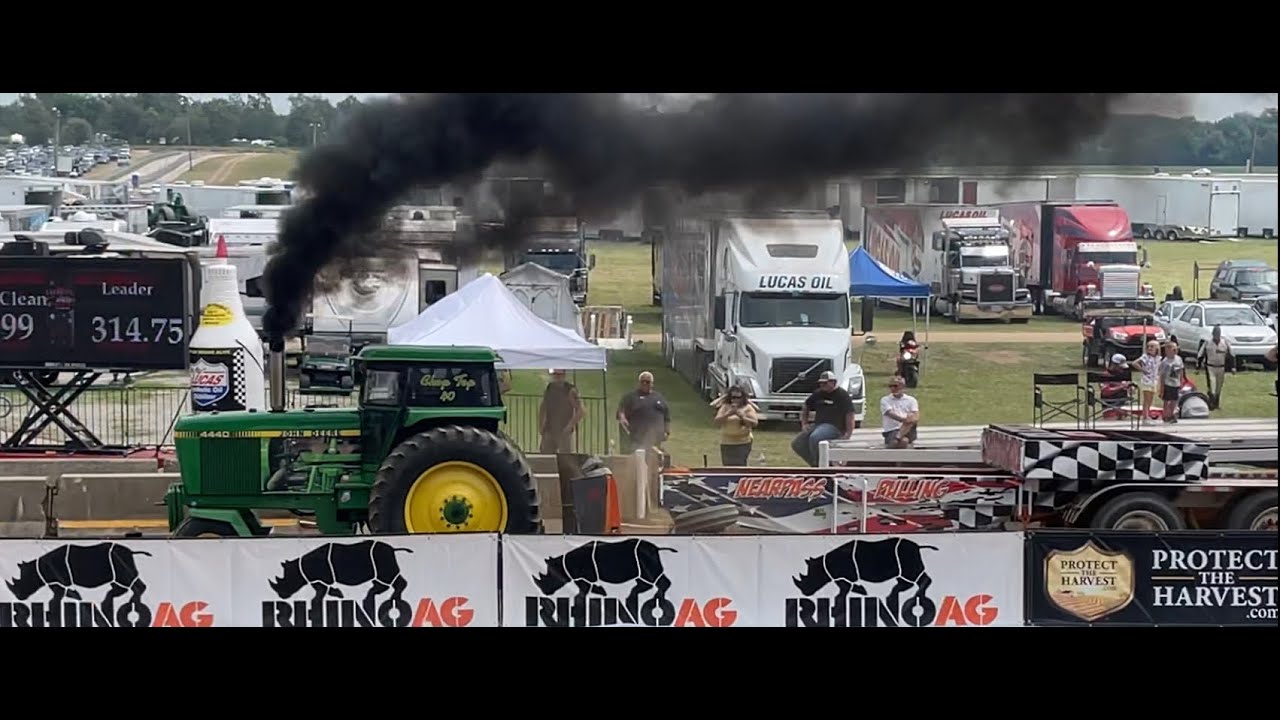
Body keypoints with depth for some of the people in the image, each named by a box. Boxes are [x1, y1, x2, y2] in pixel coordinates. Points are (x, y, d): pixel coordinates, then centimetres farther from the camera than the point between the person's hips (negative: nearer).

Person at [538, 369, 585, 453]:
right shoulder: (548, 389, 9)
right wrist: (540, 426, 13)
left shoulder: (570, 390, -8)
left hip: (564, 433, -5)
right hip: (549, 432, 5)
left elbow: (581, 411, -13)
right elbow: (542, 408, 22)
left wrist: (570, 425, -18)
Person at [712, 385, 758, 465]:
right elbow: (717, 421, -5)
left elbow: (755, 423, -8)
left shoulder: (748, 408, -1)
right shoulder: (725, 407, 4)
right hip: (727, 443, 3)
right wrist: (728, 414, -19)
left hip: (743, 442, -3)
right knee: (728, 467, 6)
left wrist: (742, 416, -19)